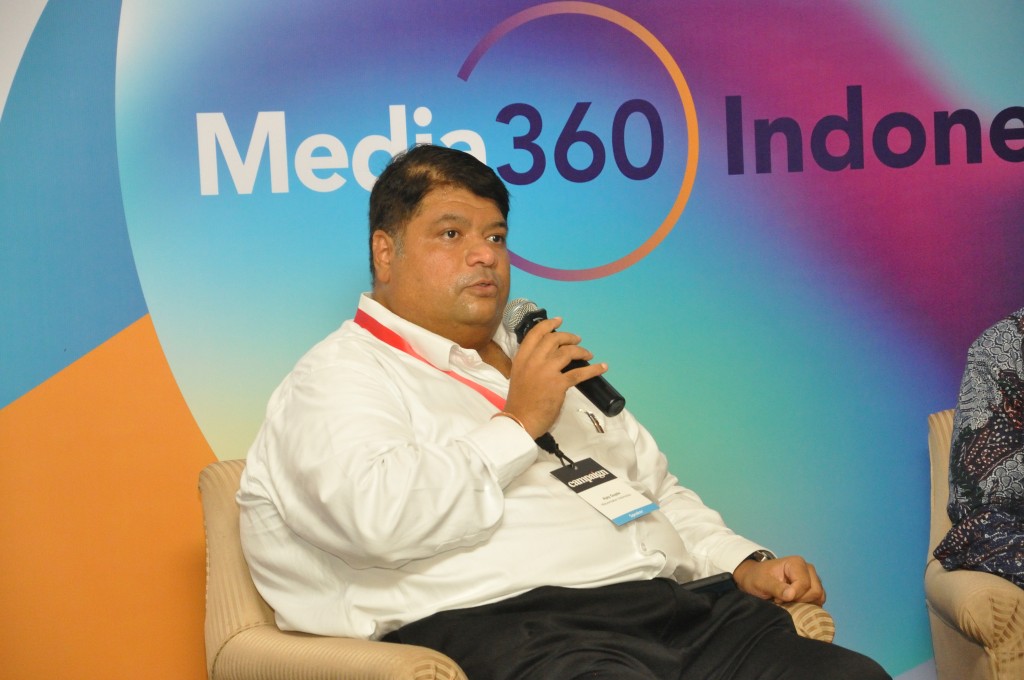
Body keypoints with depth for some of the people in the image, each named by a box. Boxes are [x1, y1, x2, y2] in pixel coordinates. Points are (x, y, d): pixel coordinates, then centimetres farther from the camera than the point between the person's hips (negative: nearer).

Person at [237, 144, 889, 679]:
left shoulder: (550, 360, 30)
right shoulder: (338, 376, 5)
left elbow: (659, 489, 33)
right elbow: (383, 520, -15)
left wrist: (745, 564, 15)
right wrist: (518, 424, -6)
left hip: (673, 607, 7)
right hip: (506, 625, -7)